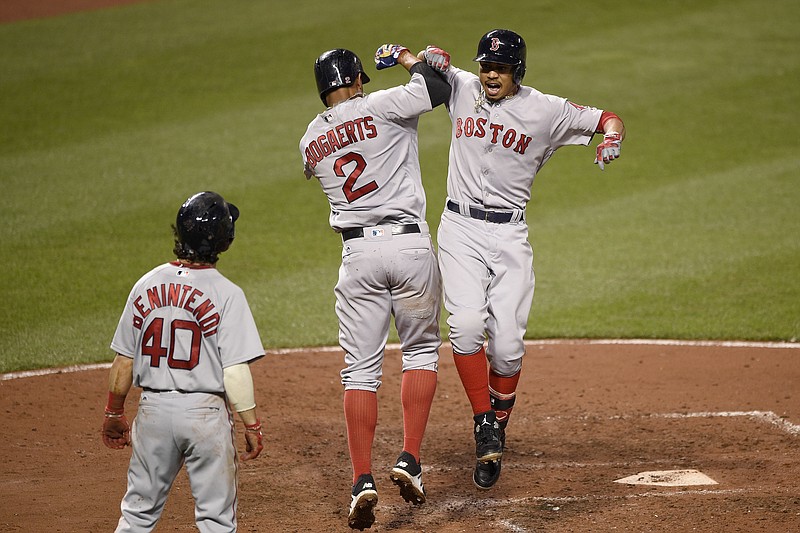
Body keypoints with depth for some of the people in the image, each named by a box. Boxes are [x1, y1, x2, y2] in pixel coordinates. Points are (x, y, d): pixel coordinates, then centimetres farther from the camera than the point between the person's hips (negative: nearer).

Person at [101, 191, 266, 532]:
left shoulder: (146, 286, 1)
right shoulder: (226, 294, -12)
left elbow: (124, 360, 6)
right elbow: (235, 373, -15)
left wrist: (114, 413, 18)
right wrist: (252, 425, -6)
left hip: (153, 410, 4)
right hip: (205, 413, -4)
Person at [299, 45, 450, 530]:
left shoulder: (310, 141, 11)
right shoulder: (380, 106, -4)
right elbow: (440, 89, -9)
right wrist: (408, 58, 10)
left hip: (358, 254, 2)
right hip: (410, 243, -2)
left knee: (361, 368, 5)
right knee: (422, 351, 15)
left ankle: (363, 481, -5)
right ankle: (410, 462, 3)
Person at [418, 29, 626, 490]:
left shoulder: (546, 111, -1)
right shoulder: (462, 88, 5)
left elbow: (606, 119, 6)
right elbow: (433, 59, 21)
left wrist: (611, 139, -17)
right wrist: (431, 57, -3)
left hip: (509, 234, -1)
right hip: (459, 228, 1)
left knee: (507, 344, -7)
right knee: (466, 325, -20)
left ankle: (499, 427, 18)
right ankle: (484, 424, -6)